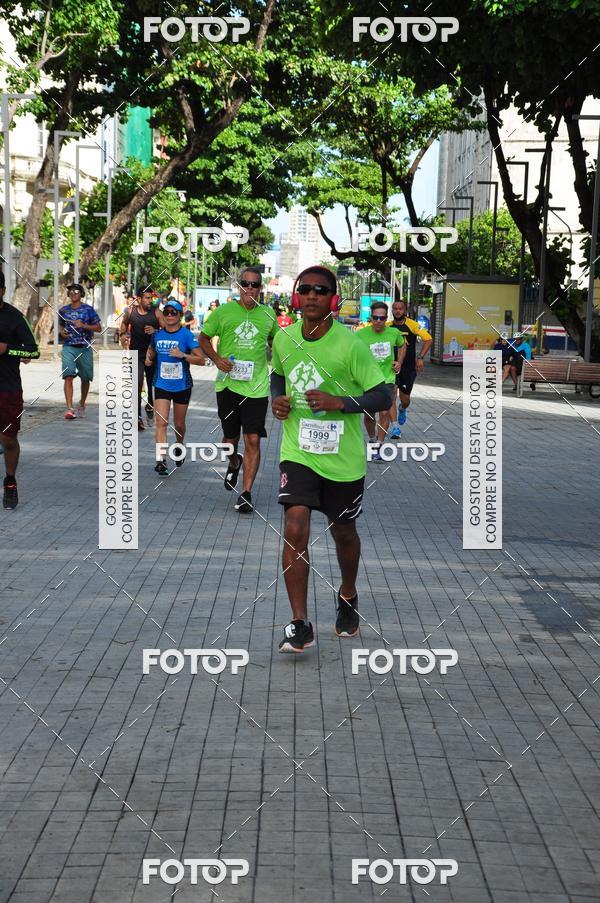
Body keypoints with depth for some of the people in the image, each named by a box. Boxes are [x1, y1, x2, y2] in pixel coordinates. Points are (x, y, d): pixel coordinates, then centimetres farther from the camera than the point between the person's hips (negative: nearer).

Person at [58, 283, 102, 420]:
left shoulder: (88, 309, 0)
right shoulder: (63, 310, 10)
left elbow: (98, 328, 0)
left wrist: (83, 325, -14)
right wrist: (62, 331, 3)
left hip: (85, 348, -1)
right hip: (69, 347, 1)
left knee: (85, 378, 11)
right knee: (68, 376, -16)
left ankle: (82, 405, 34)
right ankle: (69, 409, -23)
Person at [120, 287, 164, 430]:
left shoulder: (156, 312, -7)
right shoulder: (131, 311, -1)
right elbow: (124, 322, 20)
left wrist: (155, 331, -24)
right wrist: (123, 334, 3)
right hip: (136, 353, 0)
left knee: (152, 383, 14)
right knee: (137, 383, -12)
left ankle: (150, 405, 44)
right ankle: (137, 416, -11)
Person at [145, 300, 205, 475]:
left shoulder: (187, 335, -10)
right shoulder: (157, 335, 1)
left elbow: (201, 360, -13)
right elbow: (151, 349, 23)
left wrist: (183, 355, -27)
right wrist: (149, 358, 1)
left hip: (182, 386, -1)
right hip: (161, 385, 1)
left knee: (179, 424, 13)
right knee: (161, 422, -12)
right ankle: (160, 460, -18)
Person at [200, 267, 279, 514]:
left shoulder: (268, 315, 5)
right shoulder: (223, 312, -1)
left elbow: (275, 340, 23)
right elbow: (203, 338, 7)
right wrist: (217, 359, -8)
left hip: (256, 387, 0)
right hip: (228, 384, 0)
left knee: (253, 440, -7)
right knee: (230, 439, 11)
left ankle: (246, 493, -2)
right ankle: (234, 463, 45)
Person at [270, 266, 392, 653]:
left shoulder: (350, 344, -14)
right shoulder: (283, 338, 0)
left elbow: (384, 396, -12)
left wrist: (338, 402, -24)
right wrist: (277, 399, 0)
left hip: (344, 458, -2)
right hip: (298, 452, 2)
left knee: (343, 532, 15)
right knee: (295, 530, -14)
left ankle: (348, 596, 45)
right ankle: (300, 625, -8)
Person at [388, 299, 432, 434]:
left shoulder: (412, 325, -8)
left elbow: (428, 339, -11)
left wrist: (420, 357, -19)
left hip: (409, 368, -1)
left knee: (405, 399, 9)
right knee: (391, 395, -16)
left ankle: (402, 410, 47)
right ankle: (395, 427, -14)